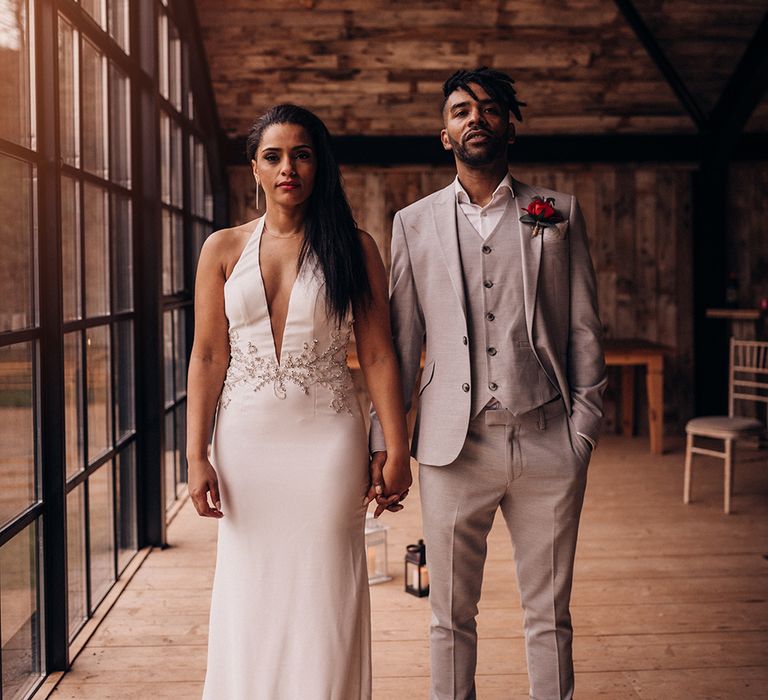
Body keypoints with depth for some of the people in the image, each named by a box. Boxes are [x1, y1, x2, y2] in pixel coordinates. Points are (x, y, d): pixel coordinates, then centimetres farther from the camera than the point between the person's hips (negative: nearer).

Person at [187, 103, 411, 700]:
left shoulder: (354, 247, 1)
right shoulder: (224, 249, 5)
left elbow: (378, 354, 0)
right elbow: (207, 357, 3)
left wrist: (397, 450, -4)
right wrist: (197, 456, -3)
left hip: (328, 441, -1)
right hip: (247, 440, 2)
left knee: (323, 598, 5)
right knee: (250, 599, 9)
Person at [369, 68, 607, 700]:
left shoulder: (559, 214, 8)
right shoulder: (414, 224, 9)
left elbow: (585, 332, 6)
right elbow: (398, 342, 7)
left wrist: (584, 430, -1)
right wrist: (383, 439, 3)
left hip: (547, 442, 0)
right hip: (454, 446, 0)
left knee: (550, 616, 9)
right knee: (451, 616, 9)